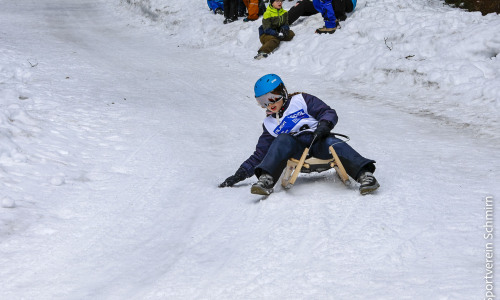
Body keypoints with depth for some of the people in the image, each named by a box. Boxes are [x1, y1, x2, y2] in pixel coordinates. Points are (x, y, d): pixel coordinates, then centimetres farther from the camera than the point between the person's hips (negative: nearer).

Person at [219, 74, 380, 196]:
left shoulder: (300, 101, 14)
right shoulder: (269, 124, 24)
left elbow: (329, 113, 6)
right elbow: (260, 155, 25)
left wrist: (324, 125, -17)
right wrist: (240, 174, 15)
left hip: (317, 140, -2)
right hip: (295, 149, 2)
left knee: (333, 144, -35)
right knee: (282, 140, -30)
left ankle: (365, 174, -54)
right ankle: (266, 179, -49)